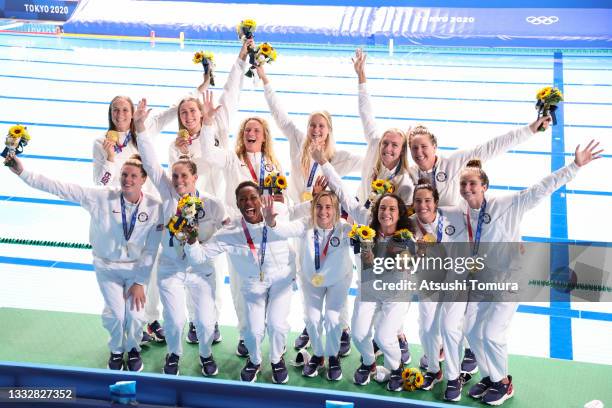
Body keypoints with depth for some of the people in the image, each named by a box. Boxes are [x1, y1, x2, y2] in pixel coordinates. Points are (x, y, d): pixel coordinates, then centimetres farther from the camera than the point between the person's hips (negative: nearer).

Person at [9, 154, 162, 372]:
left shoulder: (154, 207, -18)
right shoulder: (101, 197, -18)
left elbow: (151, 250, -12)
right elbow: (62, 189, -19)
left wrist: (140, 282, -11)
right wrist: (23, 173, -25)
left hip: (136, 268, 0)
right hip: (107, 266, 0)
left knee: (135, 315, -8)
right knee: (115, 313, -8)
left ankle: (133, 348, 29)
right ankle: (116, 350, 27)